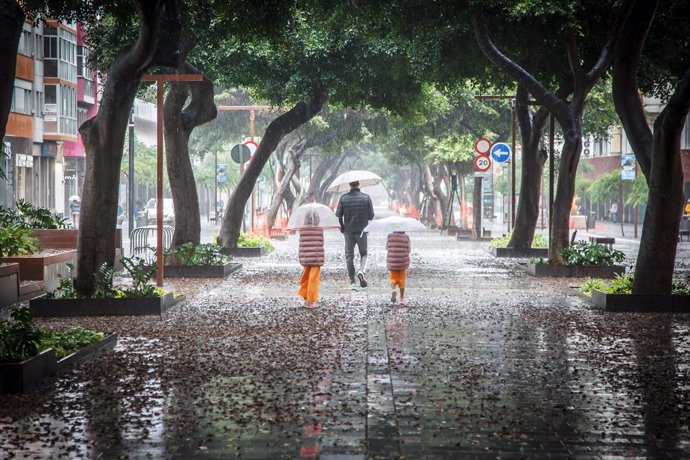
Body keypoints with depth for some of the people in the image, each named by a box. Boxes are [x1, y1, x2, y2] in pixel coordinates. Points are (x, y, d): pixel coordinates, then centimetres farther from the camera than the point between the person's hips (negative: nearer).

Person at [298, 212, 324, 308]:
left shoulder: (302, 230, 0)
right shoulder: (319, 229, -5)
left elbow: (301, 244, 2)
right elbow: (321, 243, -3)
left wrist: (301, 258, 10)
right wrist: (321, 259, 5)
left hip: (305, 258, 3)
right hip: (316, 258, -3)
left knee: (306, 278, 16)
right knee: (314, 279, 2)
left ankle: (306, 299, 20)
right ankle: (311, 301, 4)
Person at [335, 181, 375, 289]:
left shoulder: (343, 198, -5)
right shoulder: (366, 198, -6)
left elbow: (338, 215, -4)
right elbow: (371, 216, -4)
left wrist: (342, 227, 13)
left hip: (348, 231, 0)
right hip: (362, 231, 0)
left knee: (349, 256, 8)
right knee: (363, 253, 17)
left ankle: (352, 282, 5)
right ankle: (361, 271, -11)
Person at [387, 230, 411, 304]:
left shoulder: (390, 236, -5)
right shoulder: (406, 237, -7)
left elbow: (387, 248, 7)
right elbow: (408, 250, -2)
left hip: (392, 262, 0)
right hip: (403, 261, 0)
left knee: (393, 278, 12)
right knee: (402, 279, 15)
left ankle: (393, 290, -19)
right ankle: (402, 298, 20)